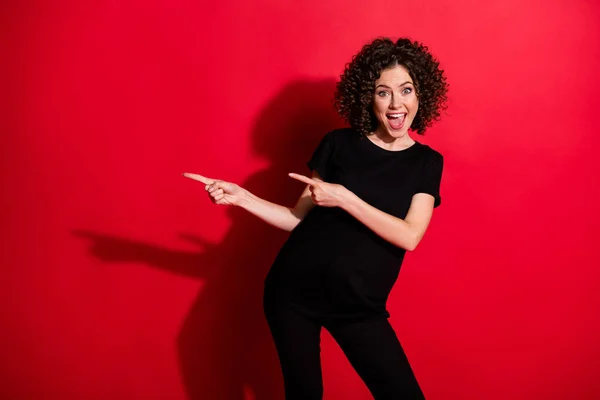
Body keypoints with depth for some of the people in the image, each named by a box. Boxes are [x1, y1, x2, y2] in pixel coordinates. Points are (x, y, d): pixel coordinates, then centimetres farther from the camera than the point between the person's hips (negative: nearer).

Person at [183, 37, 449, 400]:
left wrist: (344, 198, -18)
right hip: (295, 292, 0)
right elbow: (299, 218, 2)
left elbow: (409, 236, -13)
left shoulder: (427, 162, 1)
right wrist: (241, 196, -10)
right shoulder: (338, 144, 0)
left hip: (359, 305, 1)